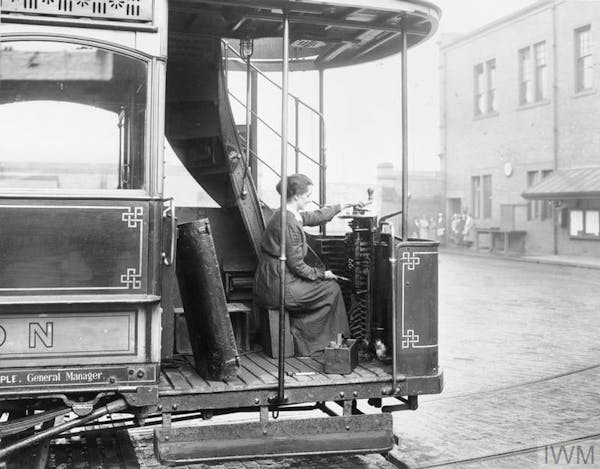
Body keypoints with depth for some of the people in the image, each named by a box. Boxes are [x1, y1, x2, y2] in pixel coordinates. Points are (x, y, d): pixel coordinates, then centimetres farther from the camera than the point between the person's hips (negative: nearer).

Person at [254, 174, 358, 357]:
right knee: (332, 289, 4)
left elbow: (316, 216, 26)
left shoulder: (290, 214, 10)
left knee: (328, 284, 18)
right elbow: (297, 265, -18)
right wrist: (322, 274, -4)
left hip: (270, 283, 10)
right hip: (278, 287, -10)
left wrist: (344, 206, 31)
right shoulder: (289, 223, -20)